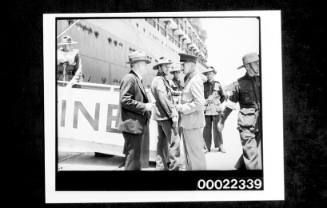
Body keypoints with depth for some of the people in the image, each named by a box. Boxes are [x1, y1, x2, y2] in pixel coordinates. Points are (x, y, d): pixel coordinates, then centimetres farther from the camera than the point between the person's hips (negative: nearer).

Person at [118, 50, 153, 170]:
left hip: (138, 125, 10)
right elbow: (125, 100, -20)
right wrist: (144, 106, -18)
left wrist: (147, 105, 11)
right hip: (132, 125, -10)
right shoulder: (129, 79, -12)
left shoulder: (137, 79, 20)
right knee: (133, 157, -7)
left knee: (135, 156, 16)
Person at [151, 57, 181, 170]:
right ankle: (174, 167, -10)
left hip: (160, 115, 11)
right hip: (166, 115, -11)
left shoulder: (163, 80, 18)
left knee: (162, 141, 13)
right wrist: (173, 115, -19)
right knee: (174, 141, -11)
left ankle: (161, 166, 19)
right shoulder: (160, 80, -14)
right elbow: (164, 100, -20)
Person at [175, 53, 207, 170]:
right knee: (188, 153, 19)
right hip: (187, 123, 10)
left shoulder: (195, 80, -16)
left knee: (195, 154, -2)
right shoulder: (189, 80, 14)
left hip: (193, 124, -10)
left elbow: (199, 103, -25)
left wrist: (182, 108, -17)